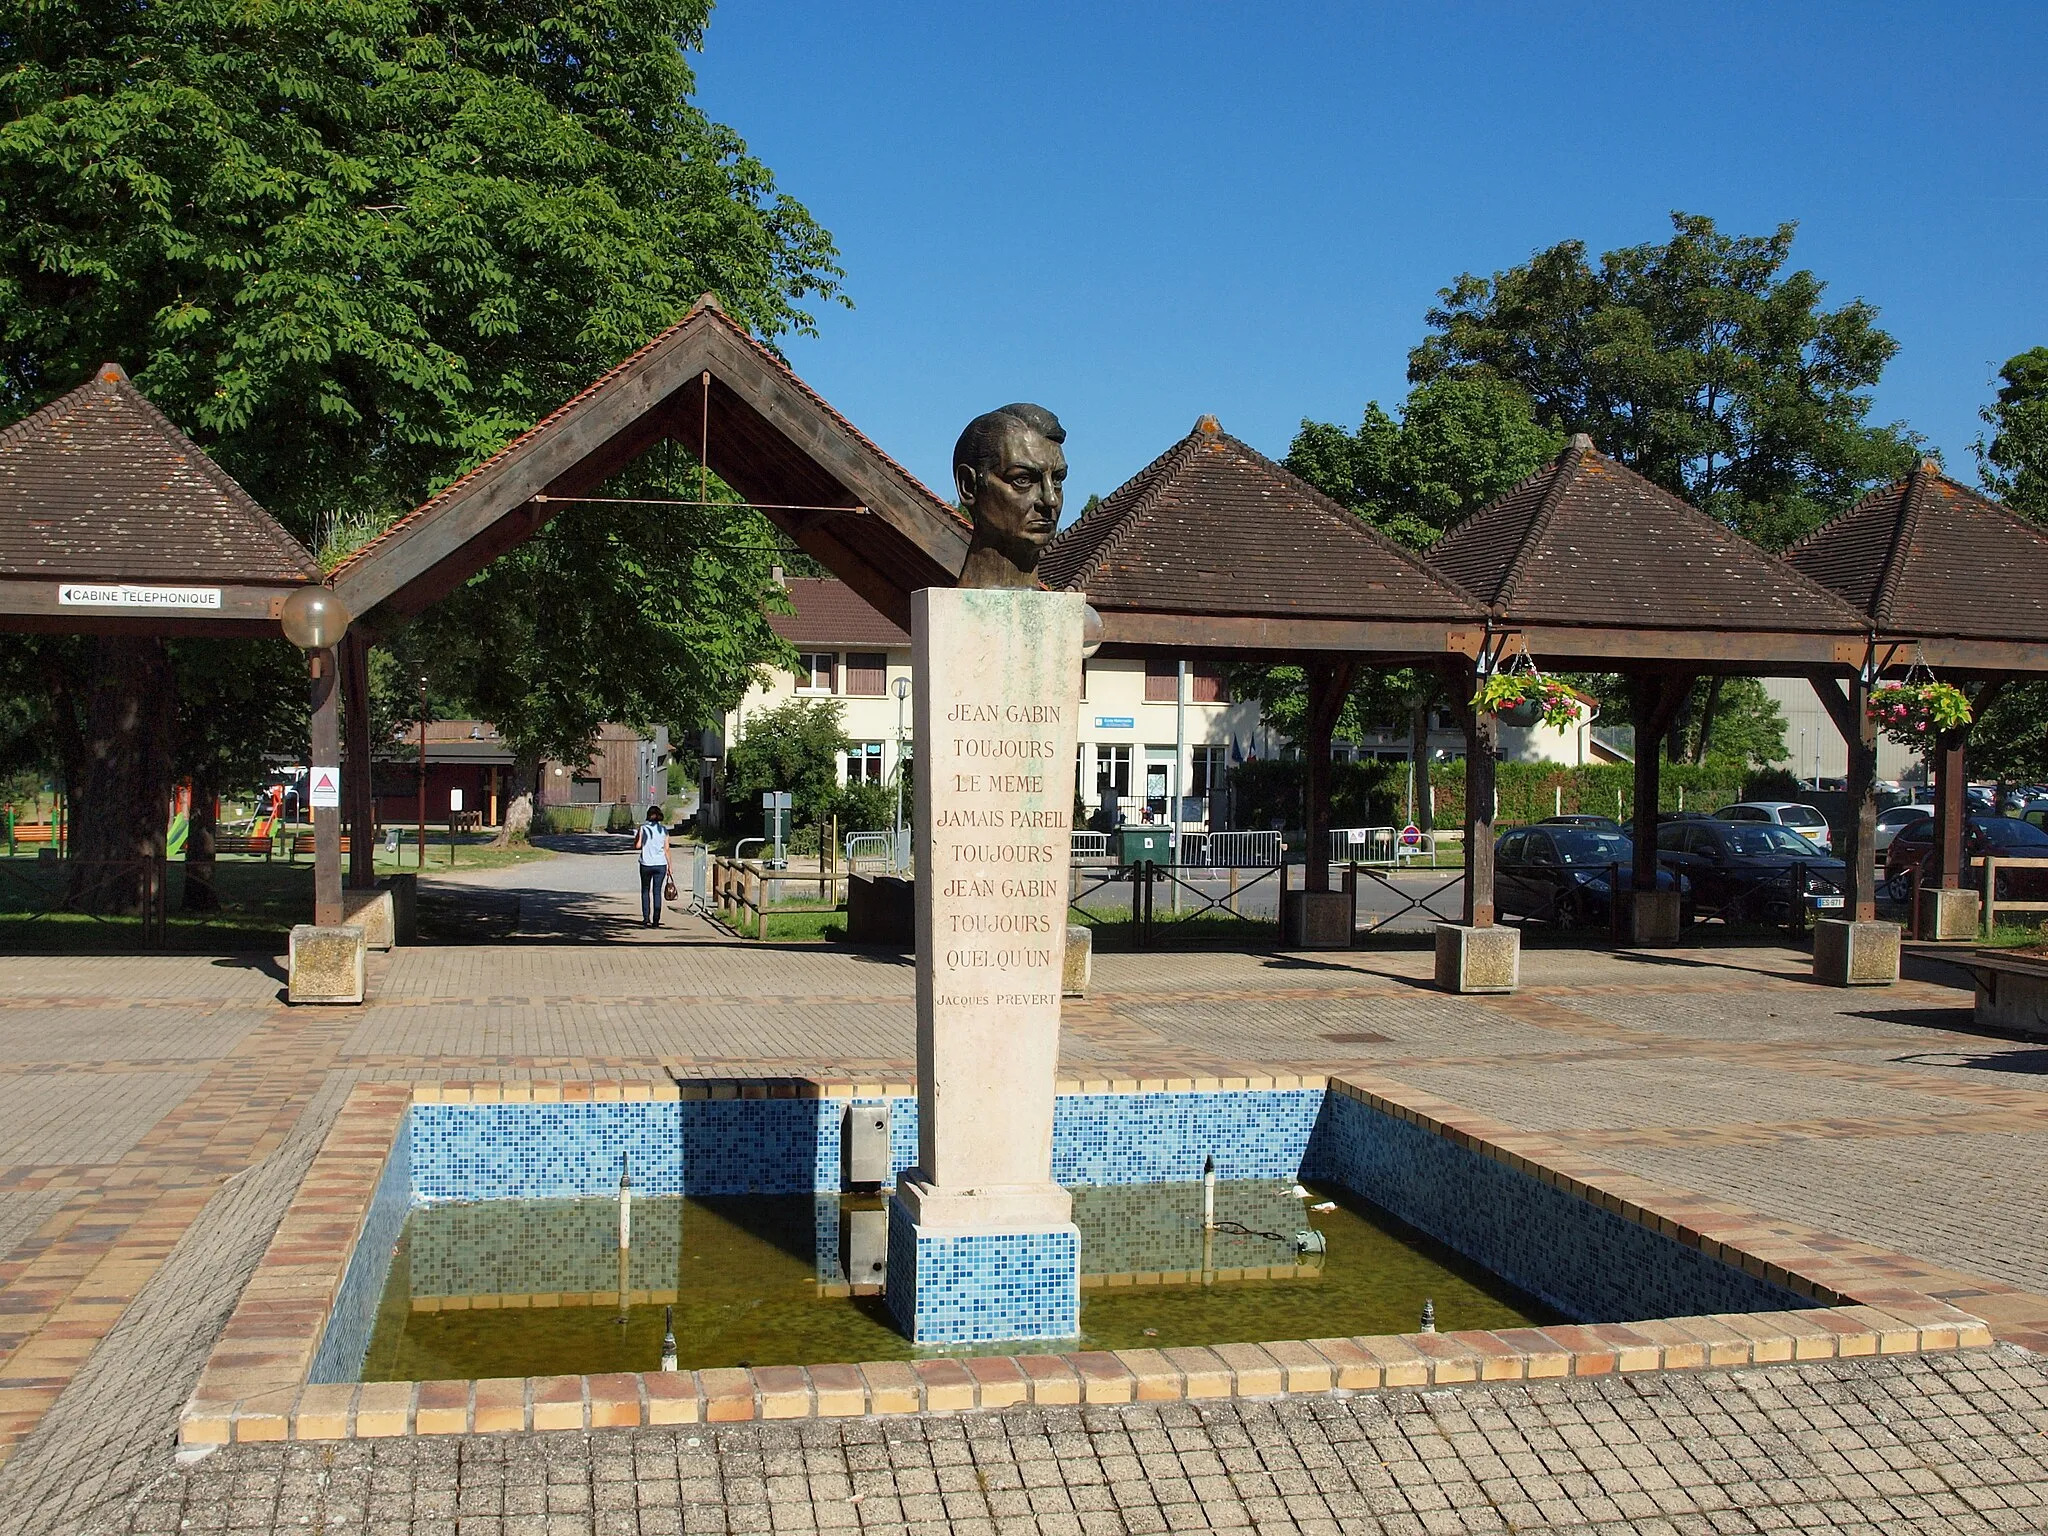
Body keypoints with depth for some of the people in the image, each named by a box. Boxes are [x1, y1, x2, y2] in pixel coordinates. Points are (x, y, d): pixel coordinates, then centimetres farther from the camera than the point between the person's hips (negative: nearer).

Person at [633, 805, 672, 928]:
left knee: (645, 890, 15)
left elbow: (637, 846, -6)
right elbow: (667, 850, 1)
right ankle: (656, 921, 3)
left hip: (646, 864, -1)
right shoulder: (664, 830, 1)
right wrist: (669, 867, 7)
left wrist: (636, 836, 13)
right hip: (660, 864, 1)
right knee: (657, 891, 6)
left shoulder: (643, 828, -4)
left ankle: (646, 918, 9)